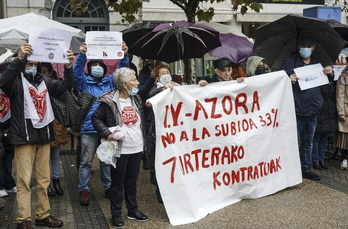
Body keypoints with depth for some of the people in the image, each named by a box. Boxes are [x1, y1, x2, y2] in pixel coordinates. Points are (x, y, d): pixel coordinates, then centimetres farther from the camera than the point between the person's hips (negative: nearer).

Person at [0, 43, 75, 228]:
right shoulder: (16, 80, -3)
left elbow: (65, 87, 6)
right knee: (24, 181, -2)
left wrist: (69, 67, -12)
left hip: (43, 137, 6)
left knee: (43, 180, 12)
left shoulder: (44, 81, 14)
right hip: (24, 137, -6)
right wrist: (19, 59, -39)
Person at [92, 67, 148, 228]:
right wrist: (107, 134, -16)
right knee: (118, 183, 6)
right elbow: (96, 118, -4)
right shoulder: (109, 101, -11)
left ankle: (133, 210, 31)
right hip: (120, 148, -6)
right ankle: (116, 215, 19)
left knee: (132, 181, 17)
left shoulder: (136, 99, 9)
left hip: (137, 148, 6)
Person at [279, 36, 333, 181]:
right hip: (296, 110, -5)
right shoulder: (289, 62, -4)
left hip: (312, 110, 6)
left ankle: (306, 169, 29)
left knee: (308, 143, 17)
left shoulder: (317, 63, 12)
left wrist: (329, 73, 0)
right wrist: (288, 80, -31)